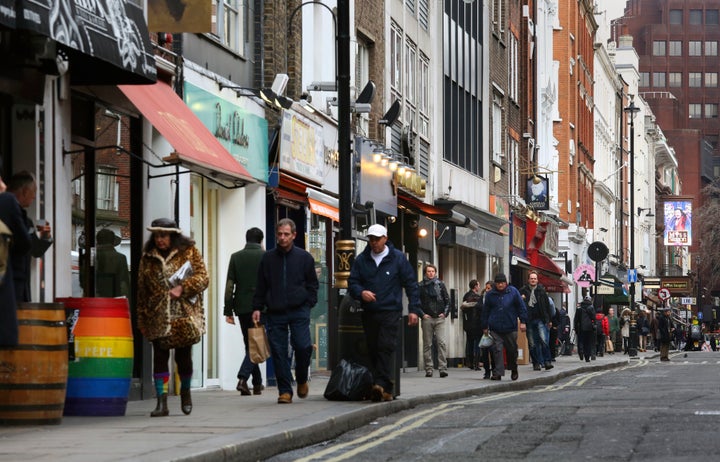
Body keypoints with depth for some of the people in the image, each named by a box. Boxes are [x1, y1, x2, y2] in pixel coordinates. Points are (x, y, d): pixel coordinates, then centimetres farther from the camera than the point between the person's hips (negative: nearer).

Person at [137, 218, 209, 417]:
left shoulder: (189, 252, 1)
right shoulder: (148, 257, 8)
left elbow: (203, 277, -5)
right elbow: (142, 290, 11)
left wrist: (183, 288, -20)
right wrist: (142, 319, 9)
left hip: (184, 317, -1)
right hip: (158, 317, 1)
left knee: (183, 357, 7)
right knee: (159, 358, -4)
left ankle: (185, 392, 32)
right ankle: (161, 402, -3)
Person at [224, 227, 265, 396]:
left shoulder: (236, 257, 5)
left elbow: (229, 285, 1)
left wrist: (228, 310, 3)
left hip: (242, 307, 3)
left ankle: (257, 383, 15)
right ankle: (243, 378, -22)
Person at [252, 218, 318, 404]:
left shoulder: (304, 257, 6)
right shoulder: (268, 258, 9)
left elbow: (312, 284, 12)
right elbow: (260, 286, 13)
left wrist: (308, 304, 1)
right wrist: (257, 307, 5)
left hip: (299, 312, -1)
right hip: (275, 313, 1)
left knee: (303, 346, -12)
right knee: (278, 351, -2)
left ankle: (302, 380, 15)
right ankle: (285, 390, 4)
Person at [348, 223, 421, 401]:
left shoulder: (397, 258, 3)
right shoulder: (361, 260, 10)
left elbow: (411, 284, 5)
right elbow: (352, 282, 9)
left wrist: (414, 309, -2)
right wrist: (361, 292, -14)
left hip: (390, 312, -4)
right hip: (369, 312, 4)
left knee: (386, 347, -16)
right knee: (373, 350, 3)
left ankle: (382, 385, -23)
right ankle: (385, 390, 8)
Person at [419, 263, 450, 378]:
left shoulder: (440, 284, 8)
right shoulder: (421, 286, 3)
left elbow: (447, 300, 13)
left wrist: (445, 313, 3)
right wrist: (422, 314, -6)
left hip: (439, 318, 1)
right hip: (427, 318, -1)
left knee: (442, 343, -10)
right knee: (427, 345, 3)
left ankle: (443, 368, -11)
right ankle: (428, 369, 7)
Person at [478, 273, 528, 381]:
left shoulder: (513, 292, 3)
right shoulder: (490, 295, 5)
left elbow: (521, 307, 5)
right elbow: (485, 311, 11)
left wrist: (523, 321, -2)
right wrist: (484, 327, 11)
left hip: (510, 327, 0)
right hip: (495, 329, 0)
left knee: (512, 350, 8)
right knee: (497, 350, -8)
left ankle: (513, 370, 29)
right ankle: (497, 373, -10)